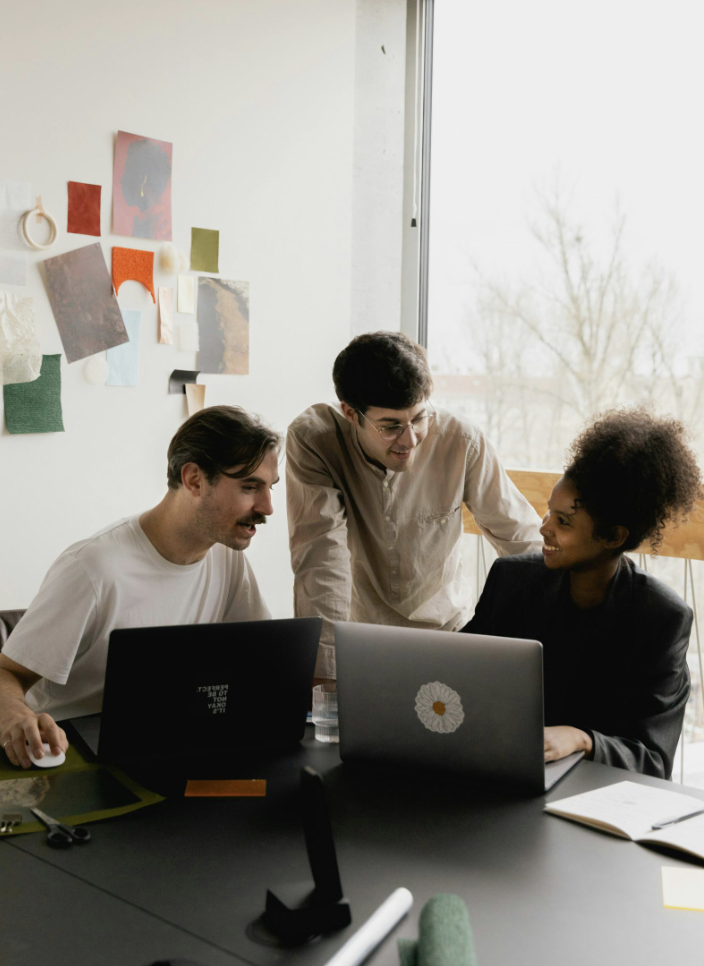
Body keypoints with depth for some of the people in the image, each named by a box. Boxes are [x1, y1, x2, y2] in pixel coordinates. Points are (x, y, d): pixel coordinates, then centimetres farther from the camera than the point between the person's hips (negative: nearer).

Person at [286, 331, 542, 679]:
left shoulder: (461, 442, -18)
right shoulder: (312, 439, -18)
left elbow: (524, 543, -6)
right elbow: (321, 559, -24)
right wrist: (325, 675, -30)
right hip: (354, 633, -3)